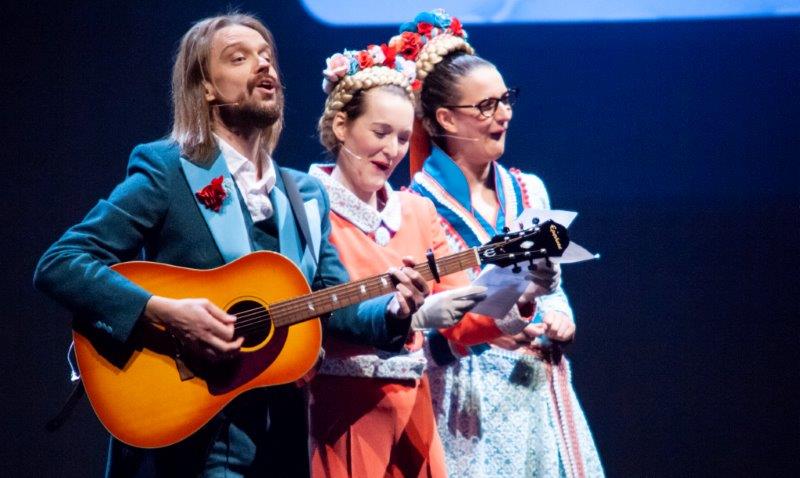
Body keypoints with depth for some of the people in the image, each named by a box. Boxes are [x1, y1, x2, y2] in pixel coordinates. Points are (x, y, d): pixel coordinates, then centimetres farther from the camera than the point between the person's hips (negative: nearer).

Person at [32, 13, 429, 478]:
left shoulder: (307, 194, 14)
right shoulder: (166, 173, -6)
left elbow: (334, 305, 11)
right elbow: (58, 265, -13)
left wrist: (393, 309, -10)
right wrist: (164, 312, -25)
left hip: (281, 435, 6)